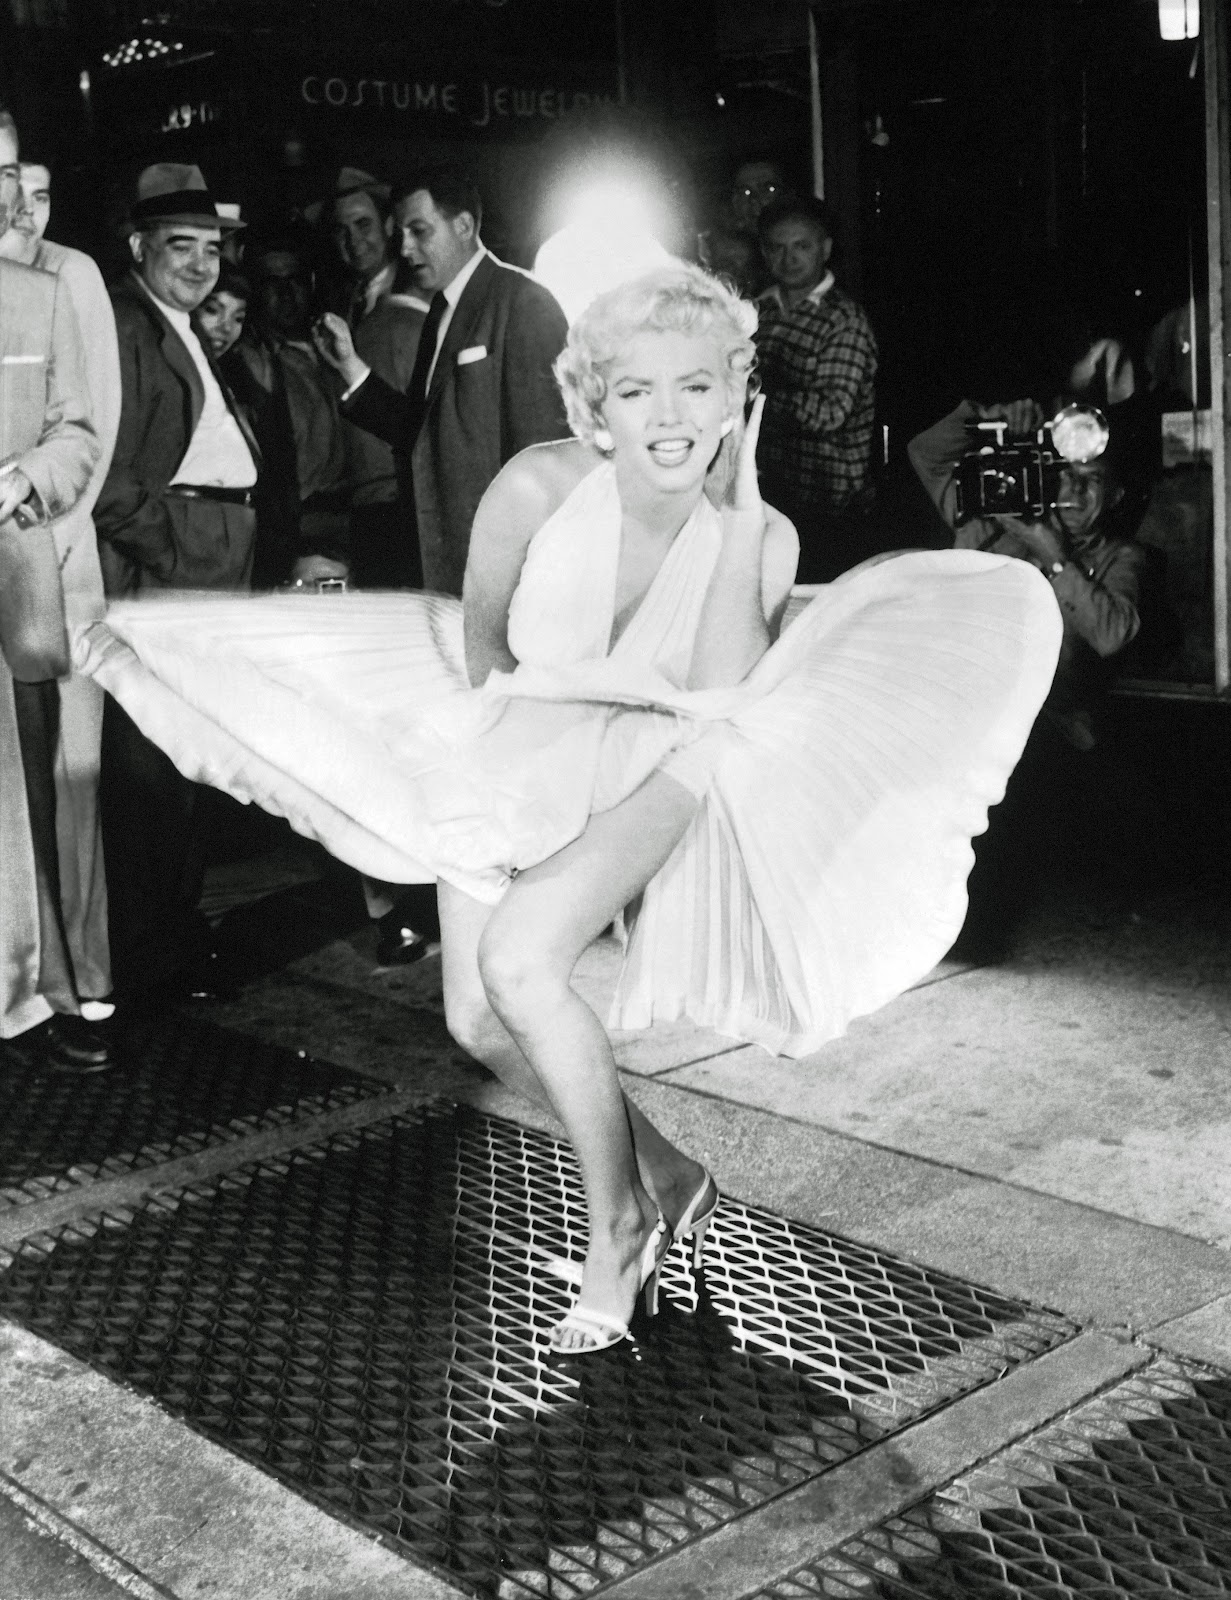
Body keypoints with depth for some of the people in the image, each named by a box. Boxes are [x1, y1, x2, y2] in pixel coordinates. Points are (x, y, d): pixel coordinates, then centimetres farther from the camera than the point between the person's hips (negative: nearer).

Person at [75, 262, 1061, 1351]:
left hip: (652, 775, -2)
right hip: (516, 762, 3)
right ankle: (667, 1176, 17)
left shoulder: (762, 535, -14)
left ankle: (618, 1226, -5)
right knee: (481, 1019, -7)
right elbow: (480, 640, -1)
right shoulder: (541, 485, -18)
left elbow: (717, 695, -26)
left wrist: (741, 515, -26)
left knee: (517, 959, -26)